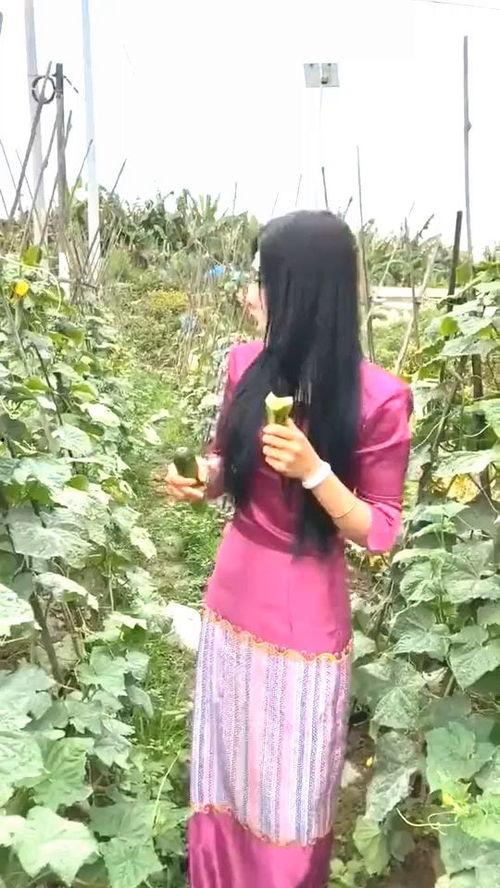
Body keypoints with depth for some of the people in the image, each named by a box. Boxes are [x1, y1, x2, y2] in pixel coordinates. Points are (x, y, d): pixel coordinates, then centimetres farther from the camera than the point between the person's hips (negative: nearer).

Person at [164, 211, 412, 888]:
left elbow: (380, 535, -13)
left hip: (303, 618, -4)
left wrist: (314, 471, -28)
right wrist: (199, 482, -12)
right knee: (223, 774, 23)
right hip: (231, 601, 5)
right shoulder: (247, 364, -5)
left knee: (288, 797, 17)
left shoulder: (378, 398, -18)